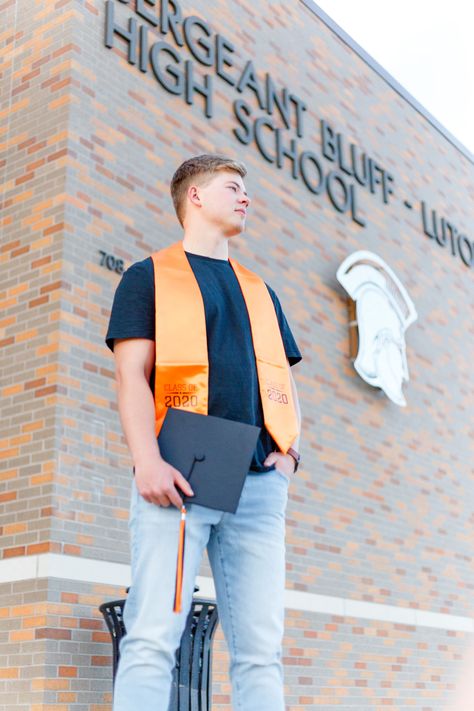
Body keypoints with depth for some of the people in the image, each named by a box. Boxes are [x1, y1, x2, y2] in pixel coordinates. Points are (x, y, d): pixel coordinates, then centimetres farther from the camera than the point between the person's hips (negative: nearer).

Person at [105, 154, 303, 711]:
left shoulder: (261, 292, 28)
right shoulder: (149, 276, 13)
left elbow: (284, 384, 25)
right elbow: (133, 374, 0)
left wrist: (290, 449, 5)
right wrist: (148, 460, -15)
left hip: (258, 480, 5)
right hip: (180, 476, -4)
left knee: (260, 648, -1)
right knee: (153, 639, -12)